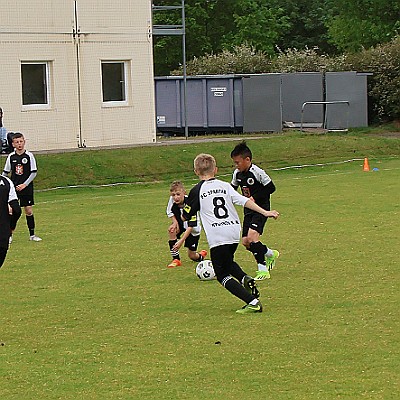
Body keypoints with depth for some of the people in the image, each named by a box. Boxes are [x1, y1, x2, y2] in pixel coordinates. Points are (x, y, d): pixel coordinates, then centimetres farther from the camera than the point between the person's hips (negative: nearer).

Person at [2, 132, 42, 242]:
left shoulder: (29, 156, -6)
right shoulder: (11, 157, 1)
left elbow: (34, 172, -5)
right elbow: (5, 172, 10)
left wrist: (24, 184, -13)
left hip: (26, 188, -1)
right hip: (13, 187, 1)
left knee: (29, 210, 2)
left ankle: (32, 235, 14)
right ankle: (9, 235, 7)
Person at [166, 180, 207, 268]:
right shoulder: (172, 199, -21)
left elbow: (191, 226, -35)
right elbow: (170, 212, 1)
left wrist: (181, 241, -41)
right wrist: (175, 222, -18)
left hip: (194, 229, -4)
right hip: (181, 224, 4)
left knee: (192, 256, -2)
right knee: (171, 230, -31)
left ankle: (201, 255, 38)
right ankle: (176, 259, -20)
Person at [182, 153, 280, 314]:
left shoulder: (196, 191, -1)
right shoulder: (225, 186, 10)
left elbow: (186, 216, 7)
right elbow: (244, 201, 2)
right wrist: (265, 212, 4)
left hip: (217, 237, -6)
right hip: (234, 231, 6)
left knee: (223, 275, 3)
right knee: (228, 262, 32)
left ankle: (253, 302, -12)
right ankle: (246, 279, 1)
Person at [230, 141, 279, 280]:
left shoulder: (257, 172, -18)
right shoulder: (237, 174, 3)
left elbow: (271, 188, -15)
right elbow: (232, 188, 20)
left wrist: (255, 197, -20)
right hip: (249, 210, 8)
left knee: (252, 235, -23)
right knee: (245, 241, 3)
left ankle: (263, 270, -15)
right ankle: (270, 254, 30)